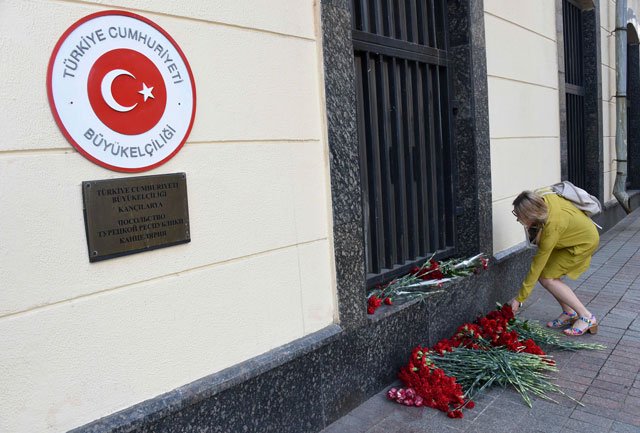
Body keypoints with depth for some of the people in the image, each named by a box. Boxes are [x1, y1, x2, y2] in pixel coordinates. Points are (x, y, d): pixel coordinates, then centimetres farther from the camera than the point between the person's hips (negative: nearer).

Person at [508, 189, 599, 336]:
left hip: (585, 242, -8)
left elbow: (537, 266, -32)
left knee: (547, 277, -15)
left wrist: (519, 299, -25)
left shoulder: (552, 226, -38)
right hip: (578, 230, 8)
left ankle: (586, 317, -4)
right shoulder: (542, 198, -21)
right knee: (544, 273, -3)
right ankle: (569, 313, 11)